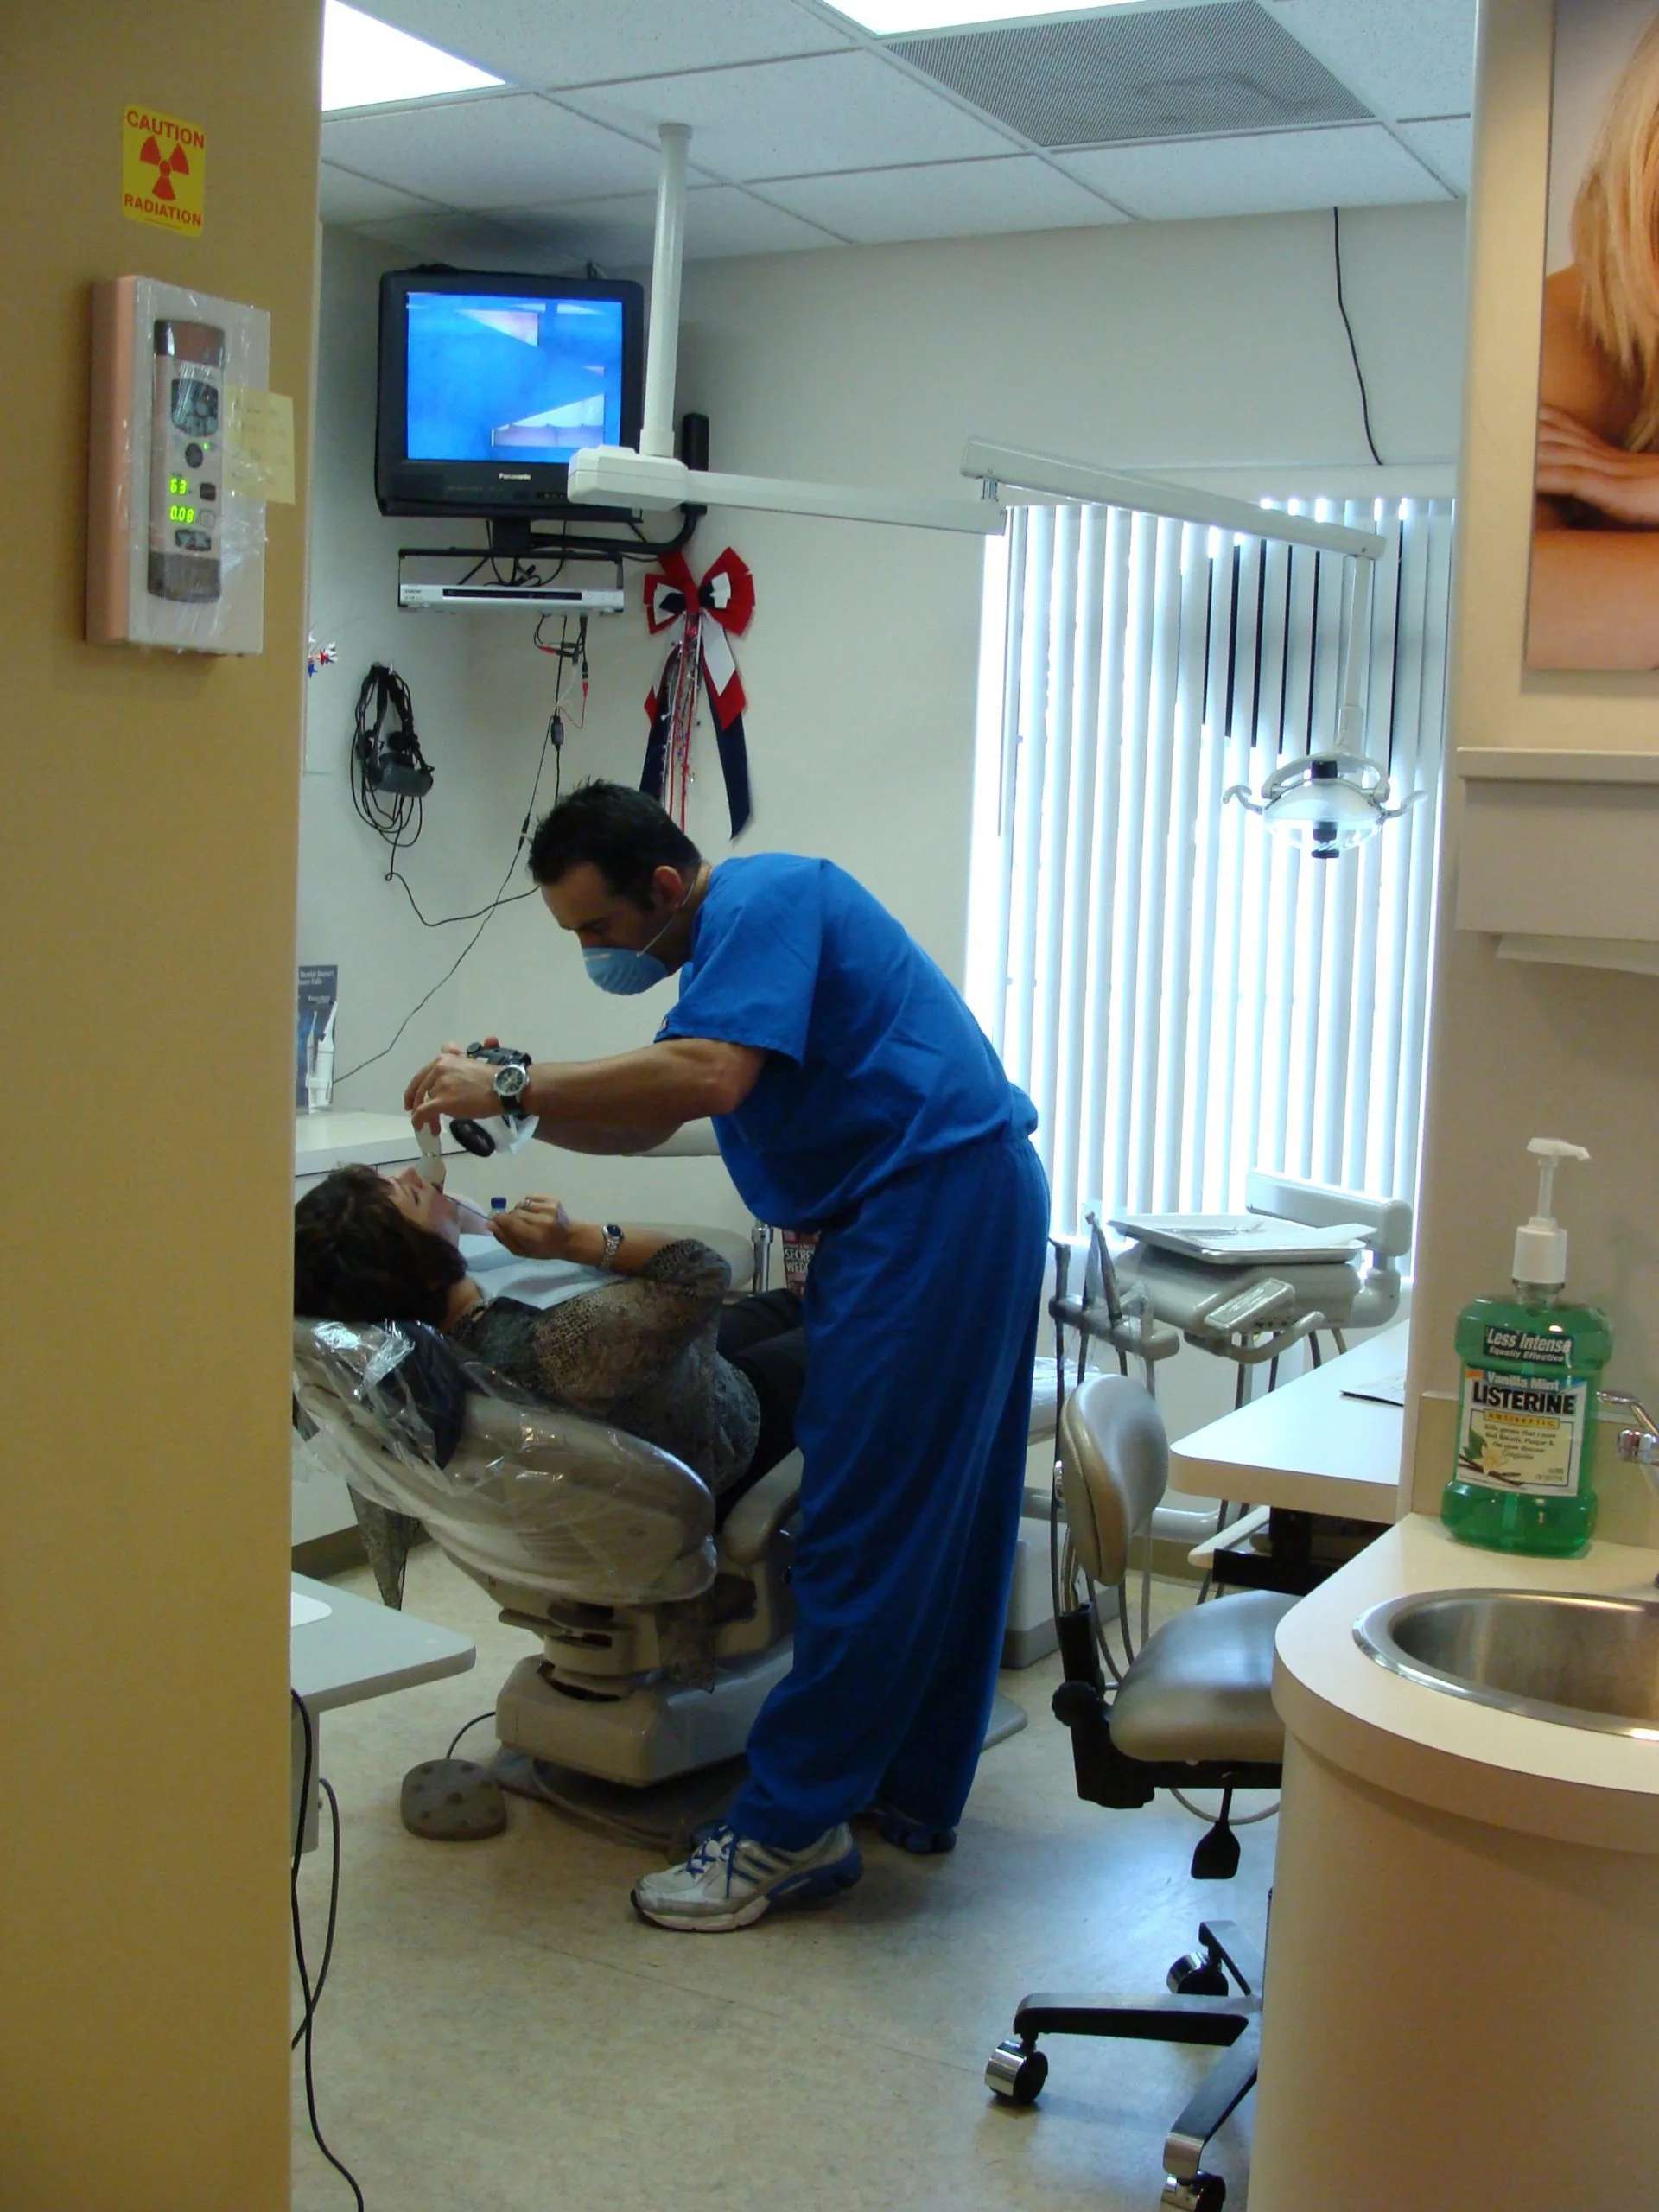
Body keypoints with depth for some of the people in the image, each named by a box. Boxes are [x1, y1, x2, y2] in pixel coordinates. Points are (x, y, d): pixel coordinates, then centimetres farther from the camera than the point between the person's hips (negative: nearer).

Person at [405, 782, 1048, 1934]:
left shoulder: (761, 902, -12)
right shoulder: (732, 937, 20)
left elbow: (707, 1075, -29)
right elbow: (646, 1118, 20)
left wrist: (512, 1087, -23)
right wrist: (512, 1103, 4)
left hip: (935, 1202, -11)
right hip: (970, 1202, 11)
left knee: (865, 1523, -8)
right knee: (946, 1514, 14)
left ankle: (791, 1828, -3)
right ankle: (917, 1791, 25)